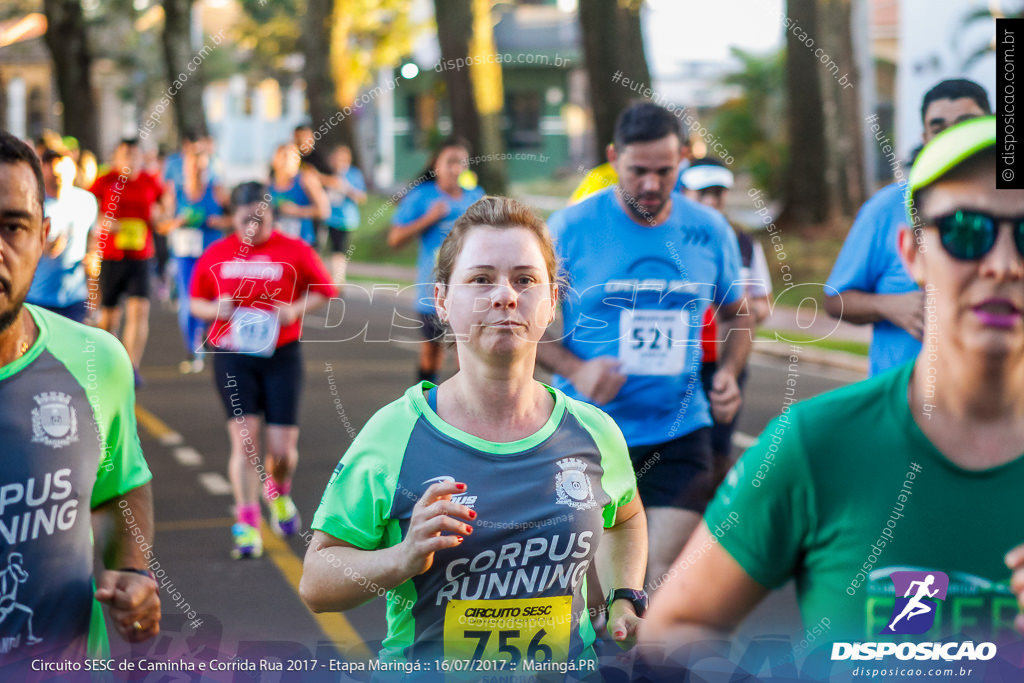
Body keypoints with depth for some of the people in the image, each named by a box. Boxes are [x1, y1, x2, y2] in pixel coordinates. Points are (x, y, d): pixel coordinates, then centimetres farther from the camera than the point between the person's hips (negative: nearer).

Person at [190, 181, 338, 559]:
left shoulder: (294, 251, -2)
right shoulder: (215, 255, 3)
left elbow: (325, 290, 5)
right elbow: (196, 301, 13)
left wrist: (296, 309, -12)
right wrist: (215, 309, -9)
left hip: (281, 355, -1)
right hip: (233, 355, 1)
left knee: (283, 448, 0)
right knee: (244, 439, -7)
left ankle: (279, 493, 35)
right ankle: (247, 525, 1)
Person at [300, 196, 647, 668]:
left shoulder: (593, 433, -3)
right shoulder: (392, 436, -13)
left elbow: (624, 517, 19)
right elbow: (315, 583, -10)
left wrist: (625, 599, 5)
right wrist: (402, 559, -25)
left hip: (568, 666, 2)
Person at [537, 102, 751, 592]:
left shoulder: (710, 232, 4)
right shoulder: (571, 228, -5)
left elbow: (735, 316, 18)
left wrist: (728, 373, -2)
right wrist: (575, 368, -18)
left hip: (679, 436, 1)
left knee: (668, 579, -7)